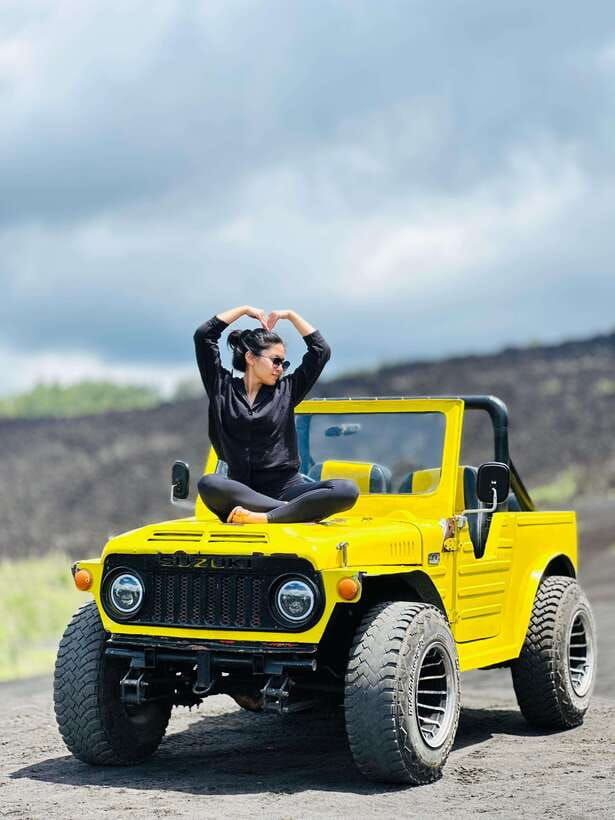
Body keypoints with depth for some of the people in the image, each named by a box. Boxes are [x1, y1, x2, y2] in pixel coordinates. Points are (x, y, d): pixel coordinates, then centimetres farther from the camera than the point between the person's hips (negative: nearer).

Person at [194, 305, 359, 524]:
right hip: (242, 492, -2)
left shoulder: (285, 391, 15)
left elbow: (321, 350, 15)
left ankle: (261, 517, -37)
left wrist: (290, 315, 18)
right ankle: (295, 511, -32)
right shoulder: (223, 387, 11)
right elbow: (203, 335, 6)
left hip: (286, 488, 2)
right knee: (209, 484, -37)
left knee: (347, 490, -27)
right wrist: (244, 310, 13)